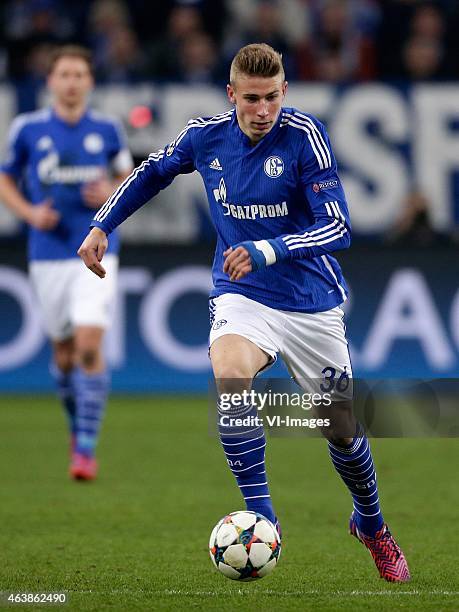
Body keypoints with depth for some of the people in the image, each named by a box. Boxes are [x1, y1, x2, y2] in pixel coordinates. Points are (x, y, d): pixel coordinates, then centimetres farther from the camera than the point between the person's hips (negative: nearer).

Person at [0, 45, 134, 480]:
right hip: (48, 255, 1)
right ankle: (77, 425, 35)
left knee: (89, 346, -15)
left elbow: (128, 177, 14)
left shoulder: (107, 130, 2)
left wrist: (111, 193, -8)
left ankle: (86, 449, -9)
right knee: (64, 352, 8)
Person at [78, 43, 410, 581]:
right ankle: (262, 519, -23)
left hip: (311, 300, -1)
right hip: (241, 295, 1)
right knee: (229, 376, -31)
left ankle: (371, 526, 39)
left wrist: (268, 250, -36)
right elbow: (153, 172, 15)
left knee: (341, 428, 8)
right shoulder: (206, 136, -7)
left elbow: (338, 228, -23)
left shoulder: (305, 135, -18)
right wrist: (102, 224, 7)